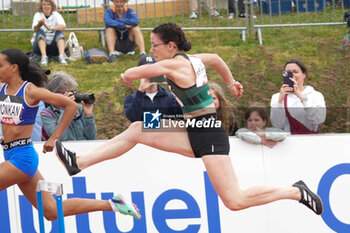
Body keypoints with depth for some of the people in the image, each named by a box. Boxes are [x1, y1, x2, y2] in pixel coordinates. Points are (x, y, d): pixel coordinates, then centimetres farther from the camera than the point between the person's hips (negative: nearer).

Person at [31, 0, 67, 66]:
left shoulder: (56, 15, 1)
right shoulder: (38, 15, -1)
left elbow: (63, 26, -19)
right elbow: (35, 29, -20)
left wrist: (50, 28, -36)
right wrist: (40, 24, -43)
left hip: (53, 47, 1)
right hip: (40, 44, -1)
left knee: (60, 32, -21)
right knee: (40, 31, -25)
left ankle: (61, 57, -37)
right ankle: (44, 57, -42)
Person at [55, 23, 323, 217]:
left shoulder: (174, 64, -16)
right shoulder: (191, 59, 9)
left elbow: (130, 75, -16)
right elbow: (216, 59, 31)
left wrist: (126, 76, 8)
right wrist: (231, 83, 47)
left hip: (208, 134, -10)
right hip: (196, 132, 10)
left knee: (235, 201, -12)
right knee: (137, 130, 3)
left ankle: (296, 191, 2)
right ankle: (79, 163, 4)